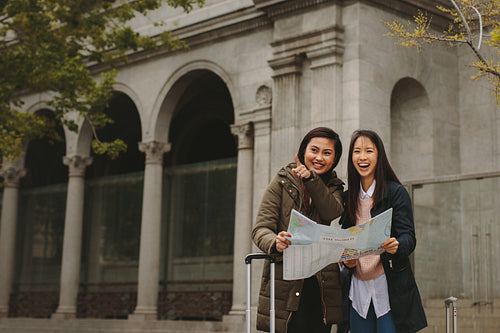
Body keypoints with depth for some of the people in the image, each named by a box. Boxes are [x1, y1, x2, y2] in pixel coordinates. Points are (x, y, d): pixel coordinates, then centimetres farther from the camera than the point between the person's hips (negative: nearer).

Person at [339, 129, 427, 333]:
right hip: (358, 288, 4)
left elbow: (408, 237, -10)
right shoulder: (348, 197, 11)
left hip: (390, 287, -4)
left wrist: (396, 245, -32)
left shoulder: (396, 192, -3)